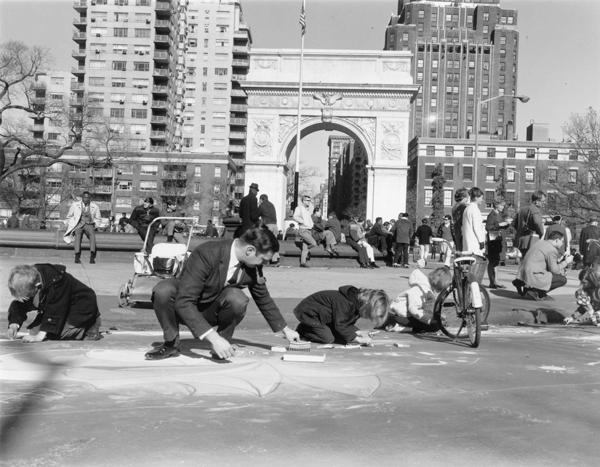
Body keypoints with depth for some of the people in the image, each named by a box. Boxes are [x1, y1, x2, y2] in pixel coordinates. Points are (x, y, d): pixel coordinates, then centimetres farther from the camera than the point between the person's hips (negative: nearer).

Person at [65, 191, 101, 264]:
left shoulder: (95, 207, 6)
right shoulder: (75, 205, 6)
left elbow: (98, 219, 20)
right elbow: (69, 217, 20)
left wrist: (94, 224, 1)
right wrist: (70, 226, 8)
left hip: (89, 225, 1)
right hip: (78, 224, 0)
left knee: (92, 234, -34)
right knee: (78, 234, -35)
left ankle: (92, 257, -47)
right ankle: (77, 256, -47)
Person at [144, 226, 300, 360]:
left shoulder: (253, 266, -14)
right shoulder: (207, 254, -33)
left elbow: (264, 299, 6)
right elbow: (184, 302, -38)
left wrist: (286, 330, 9)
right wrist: (213, 337, -43)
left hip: (213, 311, 3)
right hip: (185, 308, -3)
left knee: (238, 299, -31)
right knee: (163, 291, -36)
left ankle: (222, 346, -6)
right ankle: (171, 344, -11)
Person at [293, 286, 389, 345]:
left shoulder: (357, 303, -4)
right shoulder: (345, 302, -34)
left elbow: (348, 324, 4)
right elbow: (340, 325, -31)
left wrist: (359, 332, -13)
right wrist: (358, 339, -29)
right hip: (309, 312, -10)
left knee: (340, 337, 1)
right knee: (328, 338, -22)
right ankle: (301, 331, -2)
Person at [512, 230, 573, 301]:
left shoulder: (540, 242, 17)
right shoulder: (552, 250, -10)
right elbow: (554, 270, -7)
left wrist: (559, 261, 25)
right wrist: (566, 262, 5)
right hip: (533, 276, -9)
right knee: (563, 279, -3)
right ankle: (535, 290, -7)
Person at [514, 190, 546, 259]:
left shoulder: (522, 209, 16)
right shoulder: (535, 210, -12)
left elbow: (516, 223, 21)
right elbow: (537, 223, -27)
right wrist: (541, 233, -10)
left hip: (519, 240, 9)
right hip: (531, 242, -9)